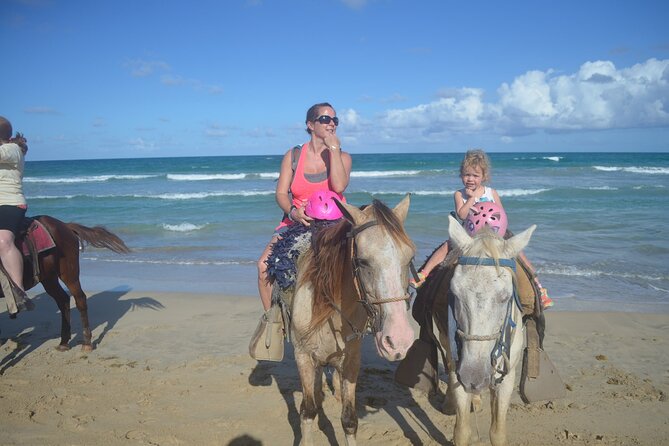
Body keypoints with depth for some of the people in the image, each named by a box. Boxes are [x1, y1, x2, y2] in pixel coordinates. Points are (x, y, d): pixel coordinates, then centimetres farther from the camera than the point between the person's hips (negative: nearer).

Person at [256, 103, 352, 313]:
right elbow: (281, 193, 2)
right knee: (264, 265, -19)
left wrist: (334, 148, -10)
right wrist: (293, 212, -20)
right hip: (296, 222, 1)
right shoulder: (293, 156, 8)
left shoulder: (342, 157, 6)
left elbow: (339, 186, -15)